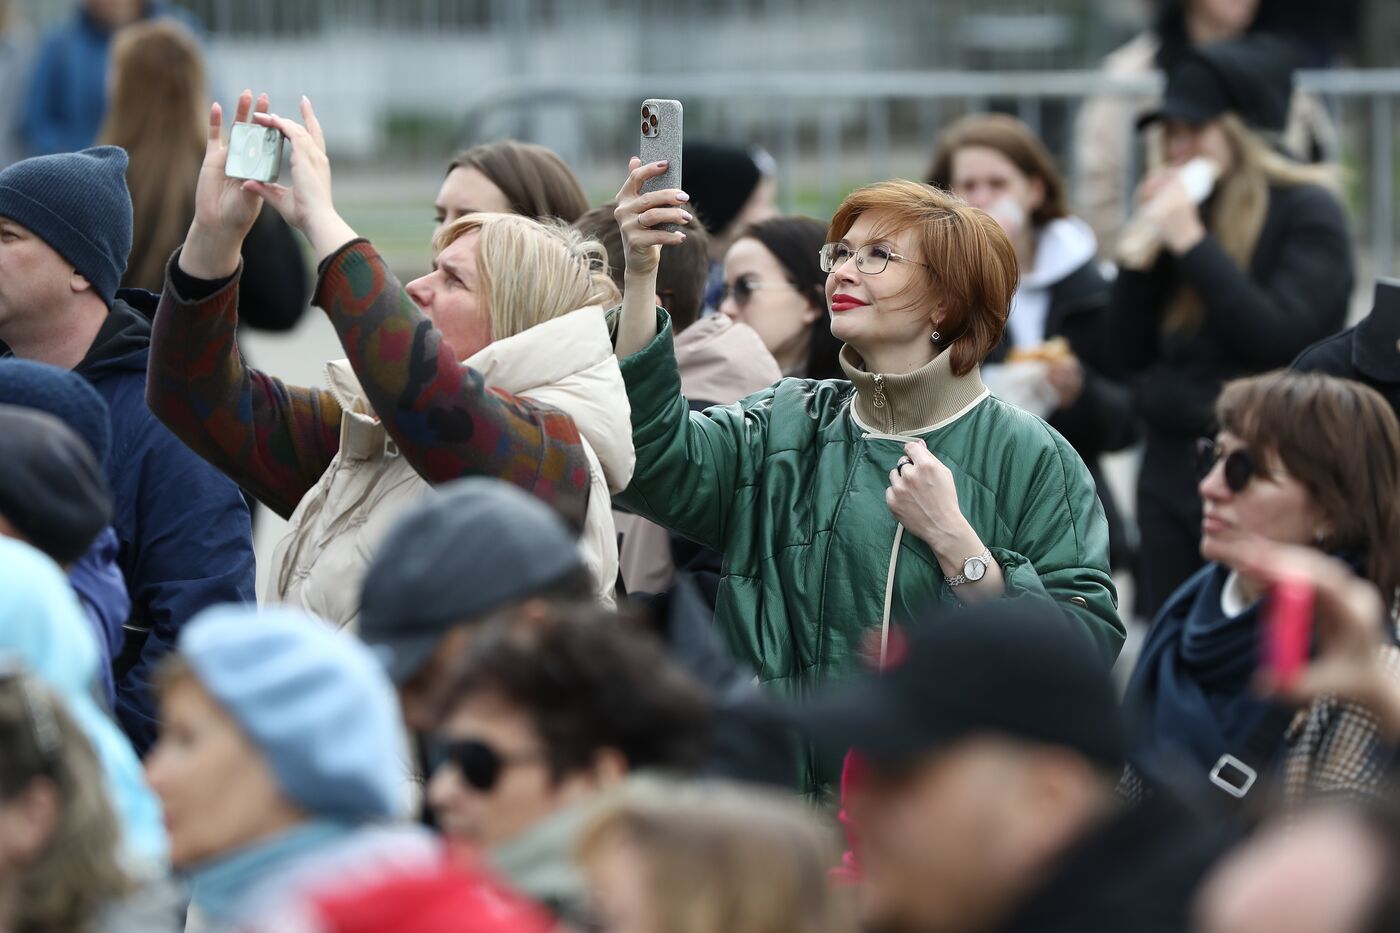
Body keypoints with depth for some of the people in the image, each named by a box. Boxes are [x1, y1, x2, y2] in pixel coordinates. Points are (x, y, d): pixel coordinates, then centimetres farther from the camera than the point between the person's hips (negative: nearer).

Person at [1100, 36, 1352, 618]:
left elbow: (1281, 339, -18)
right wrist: (1143, 247, -1)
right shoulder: (1178, 211, 12)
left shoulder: (1306, 212, -5)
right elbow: (1124, 360, 10)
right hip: (1171, 471, 6)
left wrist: (1191, 242, -17)